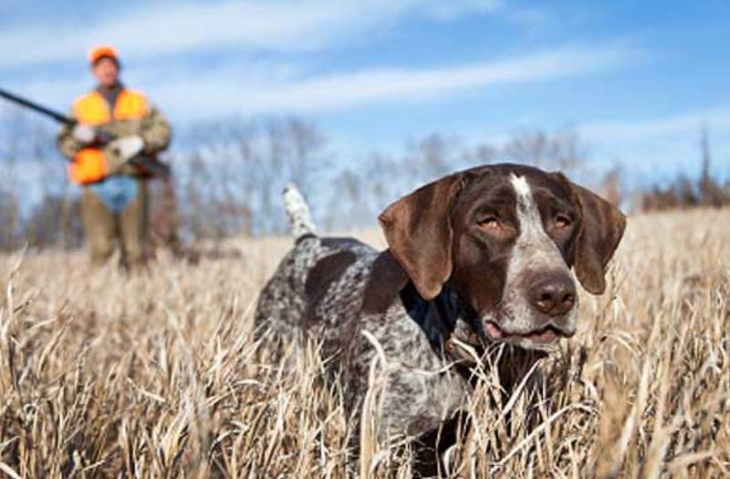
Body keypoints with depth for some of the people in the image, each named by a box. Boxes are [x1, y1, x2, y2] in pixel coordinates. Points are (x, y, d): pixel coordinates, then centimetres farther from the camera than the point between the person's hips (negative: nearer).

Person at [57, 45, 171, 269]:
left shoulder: (139, 101, 16)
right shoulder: (81, 106, 14)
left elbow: (163, 131, 7)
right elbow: (64, 145, 10)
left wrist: (140, 142, -11)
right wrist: (79, 137, -11)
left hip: (133, 183, 1)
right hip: (97, 186, -1)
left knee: (135, 250, 2)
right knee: (100, 249, -10)